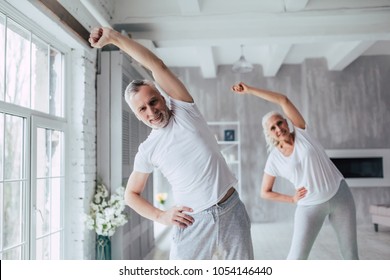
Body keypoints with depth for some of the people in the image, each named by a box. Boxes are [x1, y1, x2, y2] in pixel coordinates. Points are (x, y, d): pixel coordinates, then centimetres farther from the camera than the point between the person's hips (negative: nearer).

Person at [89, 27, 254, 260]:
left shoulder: (184, 110, -1)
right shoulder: (147, 151, 2)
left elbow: (157, 66, -10)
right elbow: (131, 194, 12)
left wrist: (113, 36, -11)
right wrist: (160, 216, -5)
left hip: (231, 210, 0)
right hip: (193, 223, 0)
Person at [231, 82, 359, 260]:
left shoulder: (302, 132, -5)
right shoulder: (274, 160, -4)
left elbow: (284, 100, -16)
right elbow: (265, 192, 6)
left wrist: (250, 90, -14)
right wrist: (292, 199, -5)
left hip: (339, 195, 1)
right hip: (310, 206, 0)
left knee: (350, 253, 9)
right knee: (297, 257, -8)